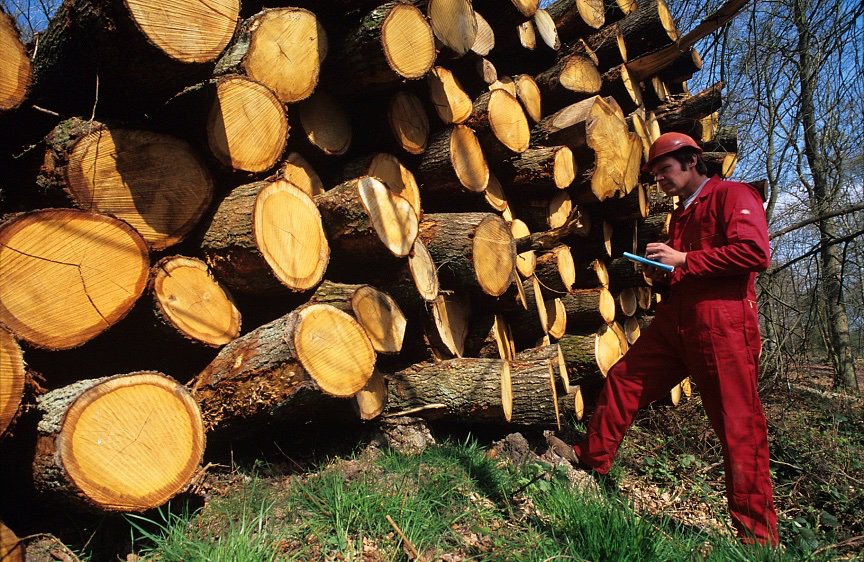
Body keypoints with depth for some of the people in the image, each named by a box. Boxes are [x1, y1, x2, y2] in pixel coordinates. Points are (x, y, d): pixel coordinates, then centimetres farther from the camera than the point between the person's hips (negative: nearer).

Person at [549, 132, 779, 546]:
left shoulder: (732, 196, -2)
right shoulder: (681, 214, 24)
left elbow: (755, 252, -18)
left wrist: (684, 260, -14)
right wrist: (661, 273, 11)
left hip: (723, 326, -8)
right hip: (673, 322, 9)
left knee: (739, 425, -3)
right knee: (623, 379, 8)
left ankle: (757, 533, 7)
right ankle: (591, 456, 23)